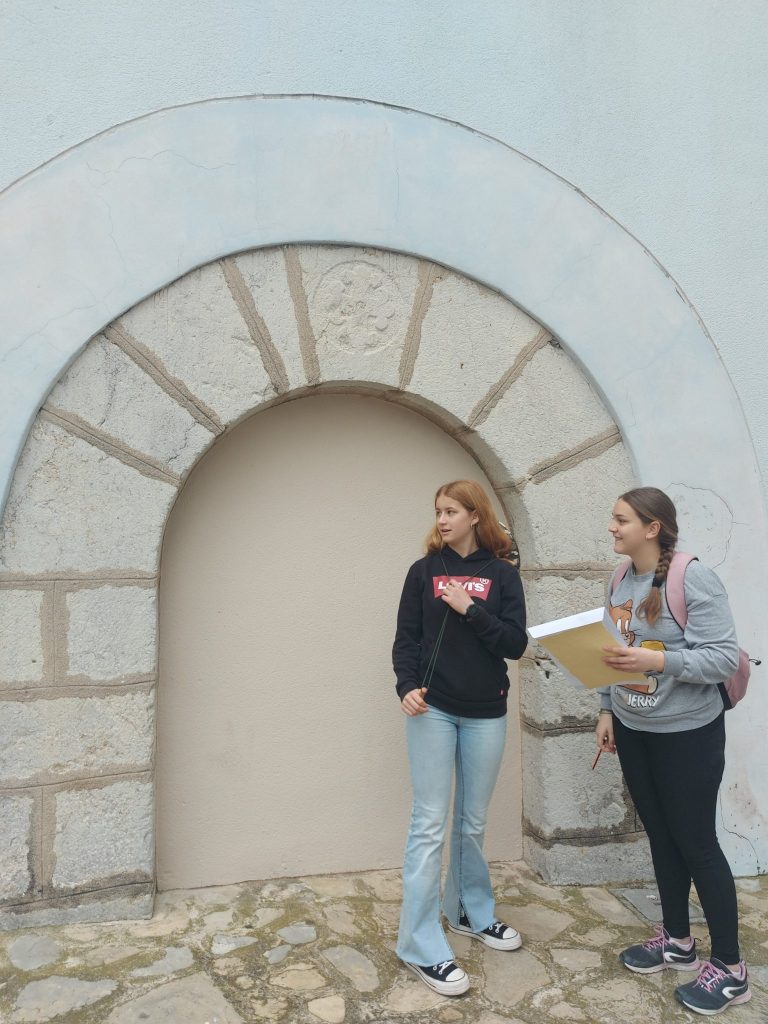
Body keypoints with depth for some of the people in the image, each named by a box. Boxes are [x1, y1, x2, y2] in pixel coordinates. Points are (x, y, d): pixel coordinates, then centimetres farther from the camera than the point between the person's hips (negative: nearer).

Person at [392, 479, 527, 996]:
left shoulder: (503, 575, 2)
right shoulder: (424, 571, 2)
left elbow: (516, 644, -5)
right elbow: (406, 638, 0)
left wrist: (470, 609, -15)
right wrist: (407, 686, -16)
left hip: (486, 714, 2)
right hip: (433, 710, -1)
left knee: (473, 823, 16)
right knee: (430, 824, -1)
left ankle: (472, 912, 36)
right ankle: (422, 946, 8)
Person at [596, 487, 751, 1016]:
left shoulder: (693, 578, -19)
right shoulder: (622, 583, 3)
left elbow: (725, 657, -22)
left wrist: (658, 660, -33)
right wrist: (608, 710, 9)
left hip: (687, 732, -6)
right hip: (633, 731, 7)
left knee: (695, 842, 5)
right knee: (660, 835, 17)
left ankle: (730, 968, 24)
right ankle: (678, 940, 36)